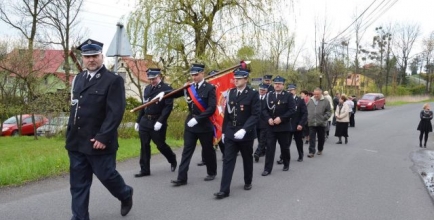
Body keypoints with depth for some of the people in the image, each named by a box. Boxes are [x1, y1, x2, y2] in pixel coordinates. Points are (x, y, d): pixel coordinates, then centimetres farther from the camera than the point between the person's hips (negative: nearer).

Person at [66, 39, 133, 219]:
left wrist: (103, 137, -21)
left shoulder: (113, 80, -9)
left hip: (98, 142, -6)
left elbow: (116, 112, -16)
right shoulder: (78, 79, 13)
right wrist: (70, 134, 15)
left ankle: (126, 194, 37)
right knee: (78, 183, 9)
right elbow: (74, 109, 19)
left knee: (107, 175, 7)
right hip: (76, 142, 6)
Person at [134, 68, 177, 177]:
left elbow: (168, 106, -16)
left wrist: (160, 121, -23)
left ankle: (172, 159, 31)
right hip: (145, 122, 6)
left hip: (157, 122, -6)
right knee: (144, 146, 5)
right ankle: (144, 170, 13)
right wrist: (138, 121, 15)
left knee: (160, 145, 4)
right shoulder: (147, 88, 12)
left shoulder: (166, 88, -9)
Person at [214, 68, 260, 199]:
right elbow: (227, 113, 11)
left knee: (247, 160, 14)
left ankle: (248, 182, 35)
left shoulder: (253, 94, -9)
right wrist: (224, 131, 11)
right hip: (230, 133, 3)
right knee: (228, 160, -3)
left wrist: (244, 130, -27)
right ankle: (224, 190, -4)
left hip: (246, 133, -3)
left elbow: (255, 115, -16)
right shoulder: (231, 93, 6)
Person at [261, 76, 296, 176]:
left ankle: (286, 164, 32)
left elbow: (292, 110, -10)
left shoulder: (288, 96, -2)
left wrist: (281, 118, -18)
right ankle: (267, 169, 0)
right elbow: (264, 109, 5)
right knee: (269, 147, -2)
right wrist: (268, 118, -12)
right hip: (271, 126, 2)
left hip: (283, 126, -2)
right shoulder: (269, 95, 6)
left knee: (284, 147, 11)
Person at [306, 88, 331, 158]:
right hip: (311, 123, 1)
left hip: (321, 124, 0)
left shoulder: (325, 101, -1)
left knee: (321, 138, 13)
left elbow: (329, 111, 1)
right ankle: (311, 152, -3)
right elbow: (306, 111, 12)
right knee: (312, 138, -4)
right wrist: (307, 118, 2)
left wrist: (324, 118, -10)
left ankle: (320, 150, 31)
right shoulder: (310, 101, 5)